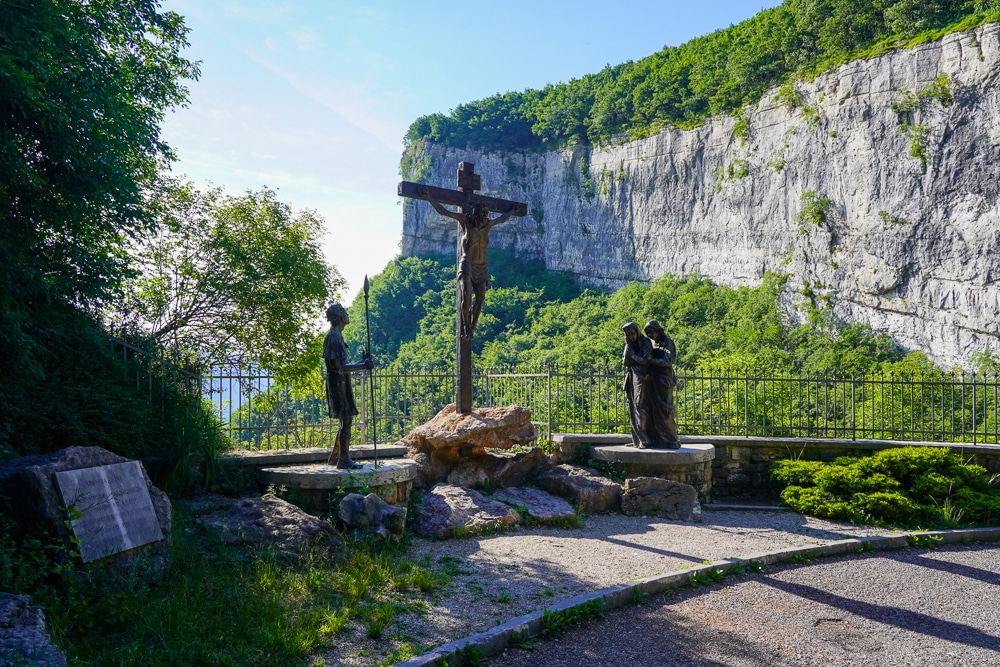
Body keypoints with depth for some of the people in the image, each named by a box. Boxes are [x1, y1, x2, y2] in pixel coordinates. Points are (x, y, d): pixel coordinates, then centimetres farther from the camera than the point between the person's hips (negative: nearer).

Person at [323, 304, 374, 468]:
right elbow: (339, 367, -22)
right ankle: (344, 459, -2)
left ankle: (335, 456, 24)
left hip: (340, 384, 10)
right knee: (346, 420, -7)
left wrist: (362, 363, 20)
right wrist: (363, 366, -22)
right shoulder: (334, 337, -16)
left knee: (346, 420, 16)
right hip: (339, 384, -10)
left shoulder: (336, 335, 17)